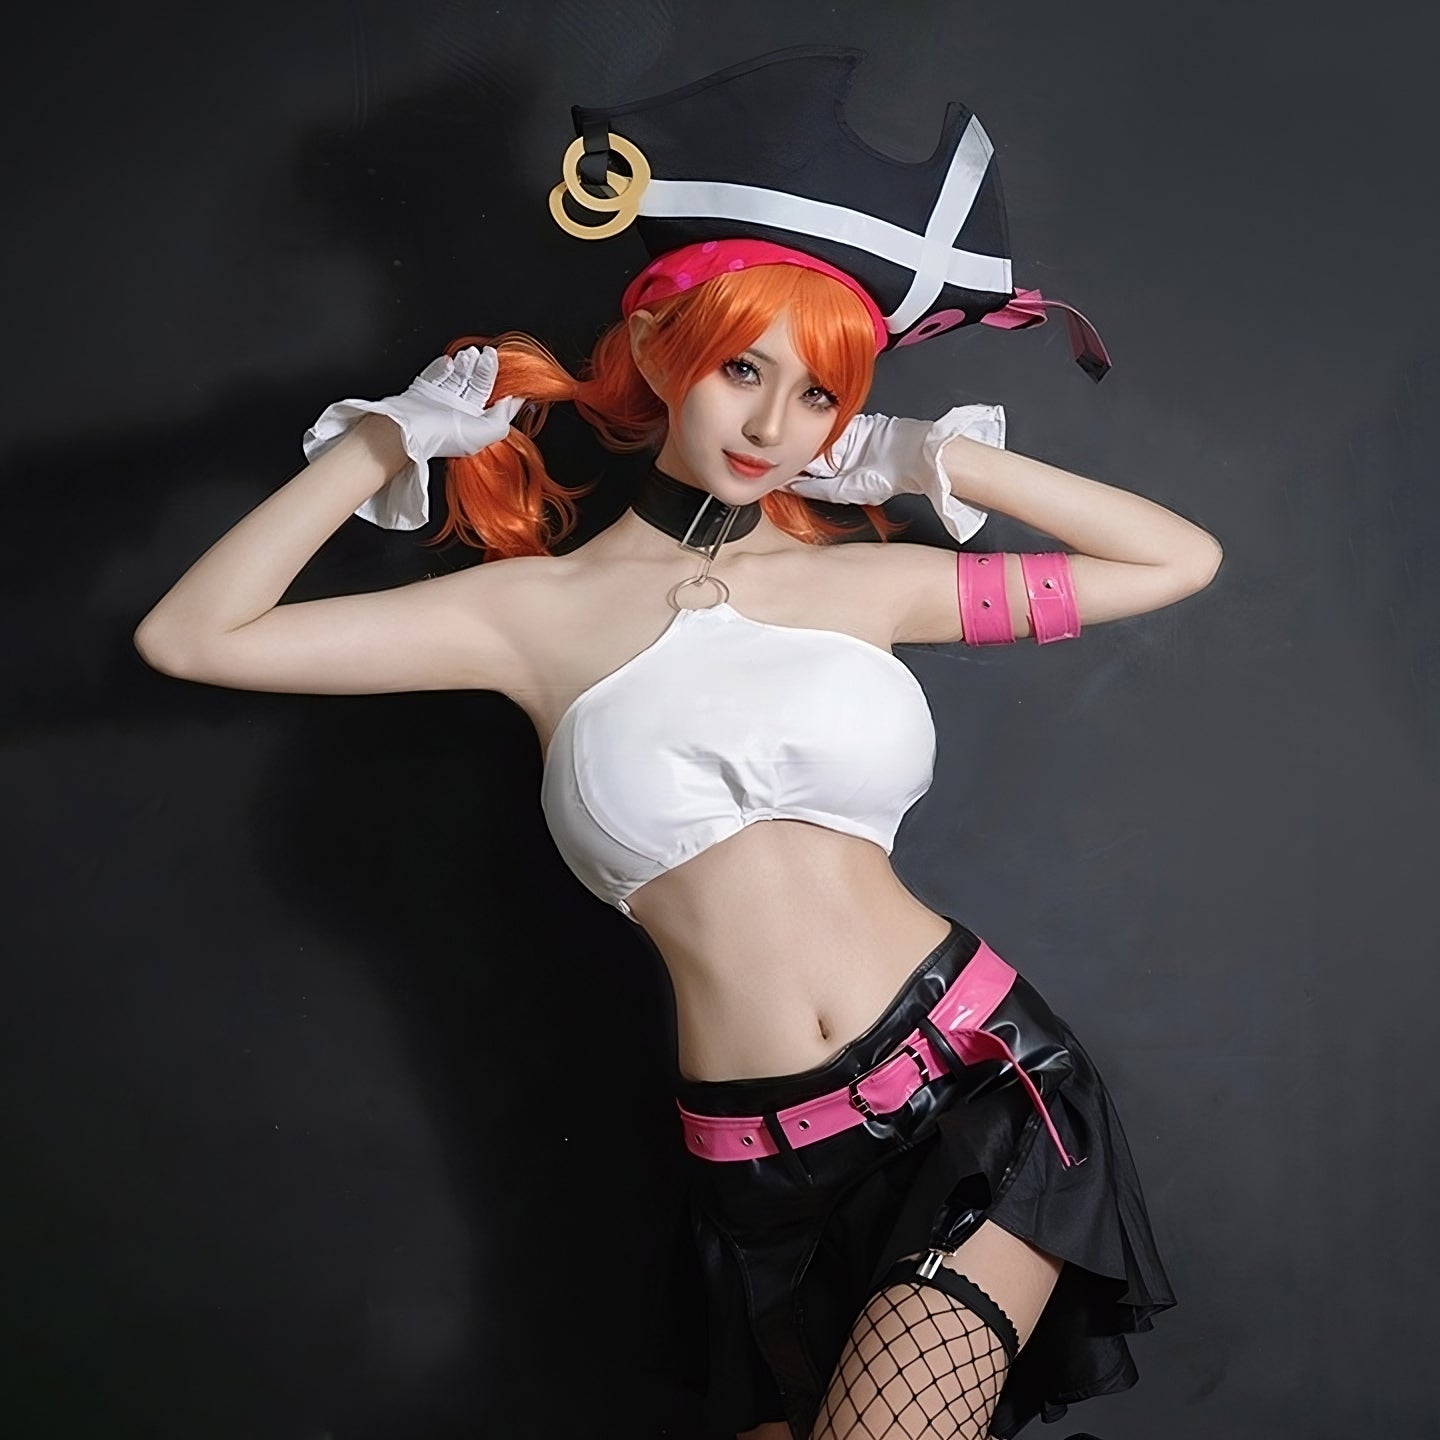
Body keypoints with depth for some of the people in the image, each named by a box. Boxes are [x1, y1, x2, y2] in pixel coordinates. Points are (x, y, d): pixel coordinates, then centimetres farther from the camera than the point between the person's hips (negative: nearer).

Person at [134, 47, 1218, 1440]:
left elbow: (1180, 557, 11)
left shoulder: (869, 580, 6)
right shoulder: (541, 609, 4)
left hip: (979, 1079, 0)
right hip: (768, 1169, 1)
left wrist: (939, 459, 7)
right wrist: (388, 438, 3)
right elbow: (188, 637, 0)